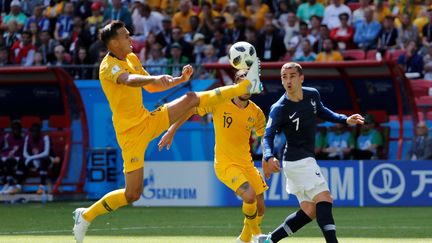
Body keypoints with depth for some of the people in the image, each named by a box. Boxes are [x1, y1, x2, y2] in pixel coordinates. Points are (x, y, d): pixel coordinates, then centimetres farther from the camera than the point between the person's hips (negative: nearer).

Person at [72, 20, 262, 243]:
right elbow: (129, 80, -42)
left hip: (148, 120, 8)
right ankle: (86, 216, 10)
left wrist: (180, 79, 8)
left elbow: (151, 87, 21)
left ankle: (246, 86, 9)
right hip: (131, 132, -8)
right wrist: (155, 78, -61)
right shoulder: (109, 66, -19)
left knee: (191, 99, 3)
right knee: (132, 194, -7)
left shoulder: (131, 58, 9)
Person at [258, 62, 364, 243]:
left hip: (305, 159, 8)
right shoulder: (279, 109, -17)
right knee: (324, 200, -18)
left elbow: (322, 112, 22)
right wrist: (269, 157, -36)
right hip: (299, 161, -8)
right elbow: (268, 136, -17)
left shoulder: (312, 95, 2)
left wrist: (345, 120, 10)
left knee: (310, 211, 8)